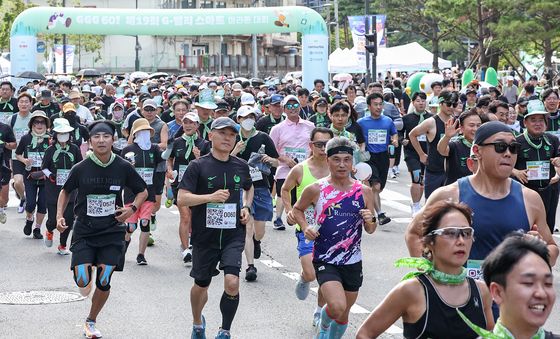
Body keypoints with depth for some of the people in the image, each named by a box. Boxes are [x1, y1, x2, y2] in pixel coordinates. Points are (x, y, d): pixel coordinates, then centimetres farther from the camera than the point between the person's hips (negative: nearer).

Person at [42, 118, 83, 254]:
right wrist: (50, 175, -12)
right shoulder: (50, 150, -2)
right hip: (53, 190, -1)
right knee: (53, 219, -3)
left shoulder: (74, 149, 2)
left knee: (68, 219, -3)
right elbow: (44, 167, 6)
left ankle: (63, 246, 16)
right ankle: (49, 231, 35)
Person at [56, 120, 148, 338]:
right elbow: (65, 191, 11)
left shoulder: (123, 167, -5)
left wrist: (132, 209, -8)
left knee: (103, 282, 0)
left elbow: (142, 191, 9)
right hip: (84, 232, -1)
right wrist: (59, 216, -2)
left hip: (112, 232, 1)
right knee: (82, 282, -11)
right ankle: (86, 268, 28)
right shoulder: (81, 169, -6)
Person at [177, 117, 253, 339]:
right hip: (205, 235, -1)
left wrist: (246, 207, 7)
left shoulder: (241, 166, 5)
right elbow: (181, 199, -12)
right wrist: (210, 197, -24)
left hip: (233, 234, 1)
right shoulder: (198, 166, -7)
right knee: (201, 285, 15)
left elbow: (249, 188, 26)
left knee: (232, 282, -17)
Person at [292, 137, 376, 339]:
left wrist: (371, 221, -14)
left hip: (352, 262, 3)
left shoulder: (364, 192, 0)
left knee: (343, 314, 14)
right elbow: (297, 209, 12)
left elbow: (370, 230, 8)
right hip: (325, 260, -3)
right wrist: (305, 227, -6)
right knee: (337, 307, -22)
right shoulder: (316, 190, -6)